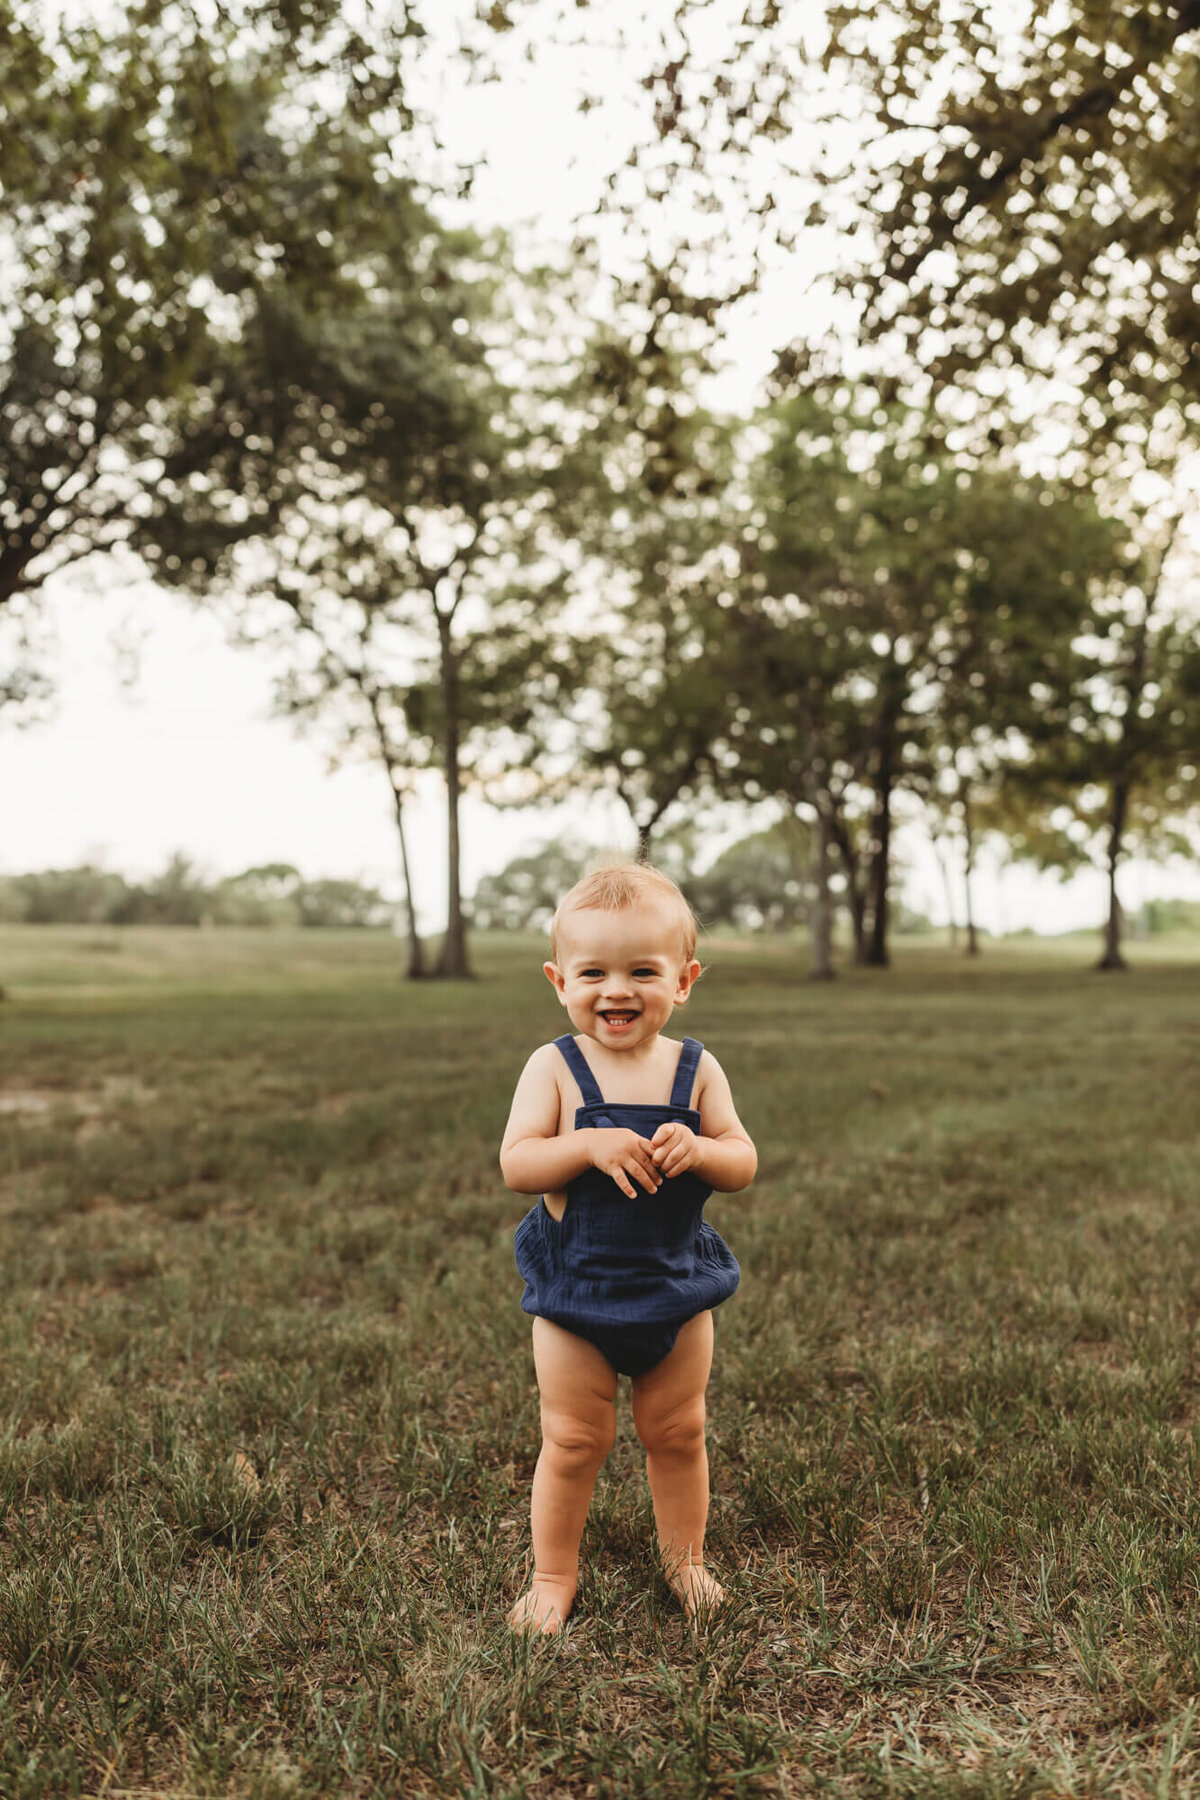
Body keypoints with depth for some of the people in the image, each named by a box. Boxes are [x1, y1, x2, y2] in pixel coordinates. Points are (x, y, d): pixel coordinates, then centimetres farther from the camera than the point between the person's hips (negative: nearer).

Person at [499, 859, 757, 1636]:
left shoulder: (696, 1068, -6)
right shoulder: (554, 1068, -11)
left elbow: (743, 1163, -6)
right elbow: (516, 1164, -18)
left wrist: (697, 1150, -27)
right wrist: (589, 1145, -33)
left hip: (677, 1286, 2)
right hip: (577, 1288, -2)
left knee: (679, 1432, 17)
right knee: (573, 1441, 10)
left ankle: (685, 1557, 39)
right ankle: (554, 1574, 30)